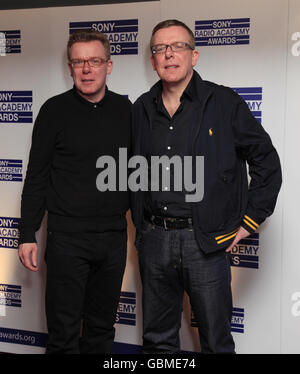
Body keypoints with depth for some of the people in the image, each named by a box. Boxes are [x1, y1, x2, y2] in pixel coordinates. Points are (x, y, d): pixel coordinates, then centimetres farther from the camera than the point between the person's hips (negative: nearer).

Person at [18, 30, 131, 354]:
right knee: (64, 333, 2)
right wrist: (27, 235, -3)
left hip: (114, 238, 3)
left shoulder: (125, 110, 5)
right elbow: (36, 176, -1)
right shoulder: (55, 110, -3)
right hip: (67, 238, -3)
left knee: (102, 329, 15)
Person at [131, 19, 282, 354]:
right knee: (157, 339, 16)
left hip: (206, 242, -3)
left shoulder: (225, 103, -2)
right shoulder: (141, 109, 9)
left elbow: (267, 163, 2)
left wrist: (248, 222, -1)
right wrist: (139, 220, 13)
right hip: (153, 240, 4)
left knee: (216, 341, 7)